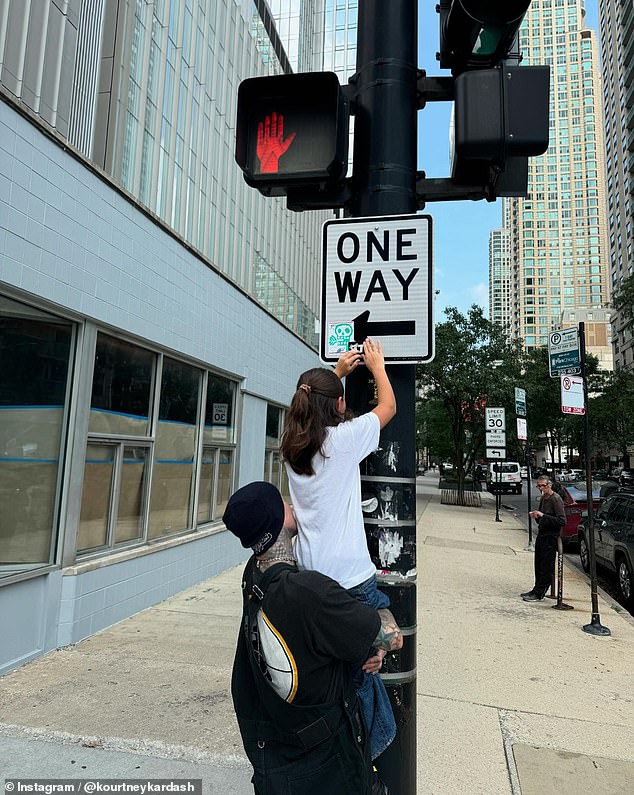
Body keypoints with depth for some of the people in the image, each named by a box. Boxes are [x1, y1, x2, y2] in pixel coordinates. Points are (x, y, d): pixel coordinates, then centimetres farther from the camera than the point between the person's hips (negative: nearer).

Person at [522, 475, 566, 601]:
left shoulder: (556, 499, -13)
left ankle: (539, 594, 2)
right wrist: (536, 516, 2)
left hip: (550, 537, -9)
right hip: (541, 535, 9)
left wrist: (543, 516, -23)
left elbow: (562, 521, -22)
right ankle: (537, 590, 24)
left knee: (546, 567, -2)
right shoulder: (543, 498, 13)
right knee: (539, 566, 14)